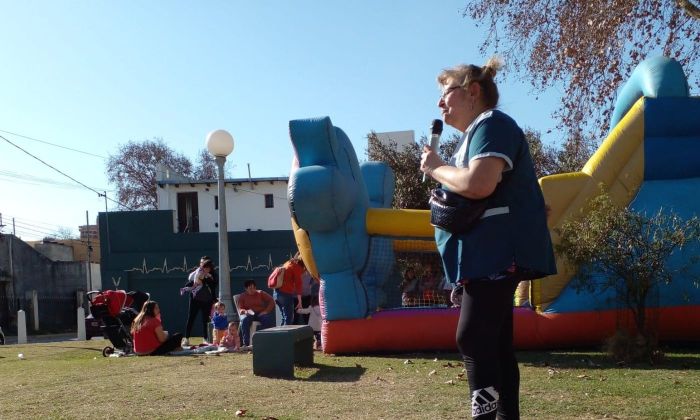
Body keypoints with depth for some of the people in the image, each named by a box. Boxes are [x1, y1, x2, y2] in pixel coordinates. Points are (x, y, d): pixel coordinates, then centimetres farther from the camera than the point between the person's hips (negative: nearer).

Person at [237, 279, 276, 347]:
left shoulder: (260, 293, 14)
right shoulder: (242, 296, 11)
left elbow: (272, 301, 7)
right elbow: (240, 310, 1)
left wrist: (266, 311, -9)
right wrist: (245, 311, -23)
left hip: (261, 313, 1)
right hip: (248, 314, -1)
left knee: (268, 320, -33)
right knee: (244, 320, -37)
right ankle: (245, 344, -36)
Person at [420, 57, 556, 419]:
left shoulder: (492, 124, -11)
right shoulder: (475, 133, 20)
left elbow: (478, 184, -28)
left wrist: (435, 168, -12)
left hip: (498, 255, -11)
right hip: (488, 257, 11)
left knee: (473, 338, -14)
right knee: (494, 342, 12)